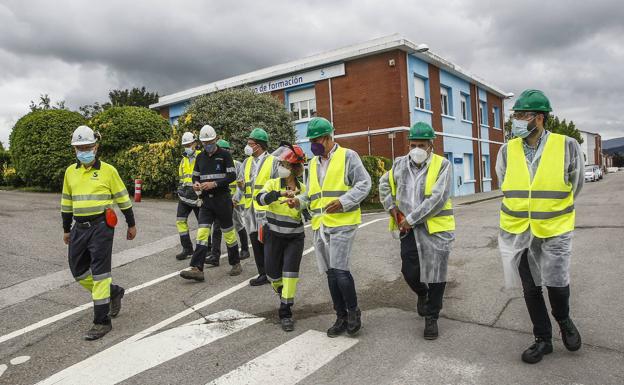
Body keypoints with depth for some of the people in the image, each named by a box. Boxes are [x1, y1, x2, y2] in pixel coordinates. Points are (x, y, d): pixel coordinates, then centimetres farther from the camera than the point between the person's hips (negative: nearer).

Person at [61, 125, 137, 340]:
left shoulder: (108, 170, -5)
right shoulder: (70, 172, 10)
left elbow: (122, 199, 0)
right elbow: (66, 202, 18)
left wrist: (131, 225, 4)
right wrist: (66, 229, 20)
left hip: (101, 226, -6)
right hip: (80, 228, 6)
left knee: (100, 272, -6)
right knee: (79, 271, 10)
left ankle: (102, 322, 2)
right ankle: (114, 292, 33)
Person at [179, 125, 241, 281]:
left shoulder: (224, 155, -4)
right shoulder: (200, 157, 12)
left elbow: (232, 176, -10)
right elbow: (195, 175, 19)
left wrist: (214, 183, -21)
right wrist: (195, 183, -5)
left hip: (222, 199, -4)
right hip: (206, 200, 4)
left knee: (228, 231, 6)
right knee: (202, 232, -6)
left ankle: (235, 263, 22)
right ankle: (197, 268, -9)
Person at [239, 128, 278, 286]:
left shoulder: (272, 161, -5)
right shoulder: (246, 162, 13)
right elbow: (242, 181, 19)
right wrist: (241, 185, -3)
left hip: (265, 208, -6)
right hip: (250, 208, 6)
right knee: (255, 242, 8)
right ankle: (262, 274, 18)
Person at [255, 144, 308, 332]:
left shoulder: (302, 189, 0)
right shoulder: (273, 184, -4)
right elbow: (260, 199, -24)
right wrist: (280, 193, -39)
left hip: (295, 238, 0)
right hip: (274, 237, 1)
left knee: (290, 273, -8)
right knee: (273, 273, 9)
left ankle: (286, 313, 5)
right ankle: (282, 291, 43)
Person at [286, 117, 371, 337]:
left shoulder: (348, 156, -2)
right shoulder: (313, 163, 17)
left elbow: (364, 184, -8)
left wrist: (343, 201, -19)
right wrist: (299, 200, -1)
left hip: (342, 223, -6)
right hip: (320, 225, 7)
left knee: (339, 270, -12)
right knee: (330, 273, 10)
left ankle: (353, 311, 12)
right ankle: (341, 317, 24)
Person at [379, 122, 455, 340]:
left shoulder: (441, 165, -9)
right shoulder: (400, 164, 6)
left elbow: (438, 198, -17)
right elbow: (384, 184, 22)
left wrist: (411, 219, -15)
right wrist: (392, 208, 8)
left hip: (436, 228, -4)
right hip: (409, 229, 4)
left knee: (435, 274, 4)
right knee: (409, 271, 6)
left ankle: (431, 318, 22)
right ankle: (422, 294, 41)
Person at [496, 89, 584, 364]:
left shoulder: (567, 147, -9)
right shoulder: (507, 151, -3)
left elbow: (574, 187, 5)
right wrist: (523, 215, 14)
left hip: (554, 230, -2)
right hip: (517, 232, 2)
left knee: (556, 284, 3)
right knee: (530, 288, 10)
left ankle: (563, 320, 38)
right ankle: (543, 339, 29)